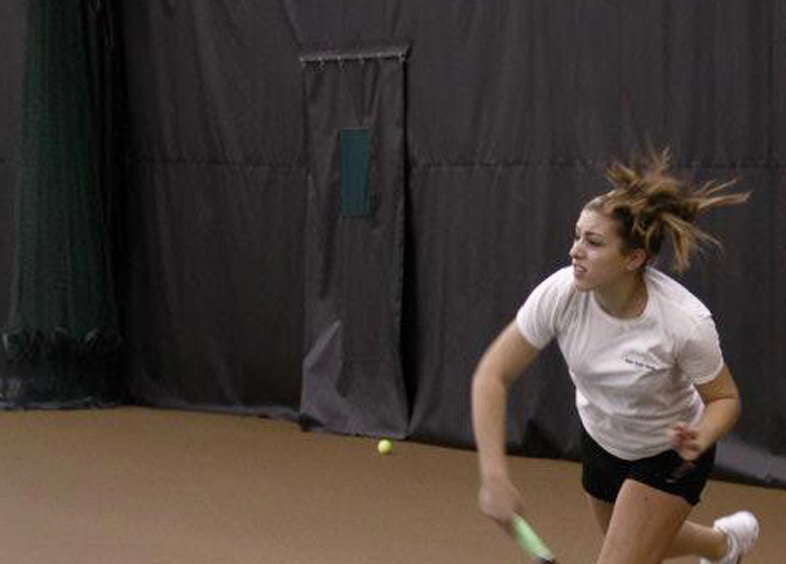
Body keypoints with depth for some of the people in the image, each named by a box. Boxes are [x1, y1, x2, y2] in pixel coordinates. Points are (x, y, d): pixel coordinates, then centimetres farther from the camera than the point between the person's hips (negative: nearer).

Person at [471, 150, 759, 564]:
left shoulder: (686, 322, -34)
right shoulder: (559, 294, -29)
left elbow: (725, 398, -17)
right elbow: (492, 376, -23)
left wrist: (700, 438, -39)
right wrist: (494, 476, -32)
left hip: (670, 452, -4)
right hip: (601, 437, 4)